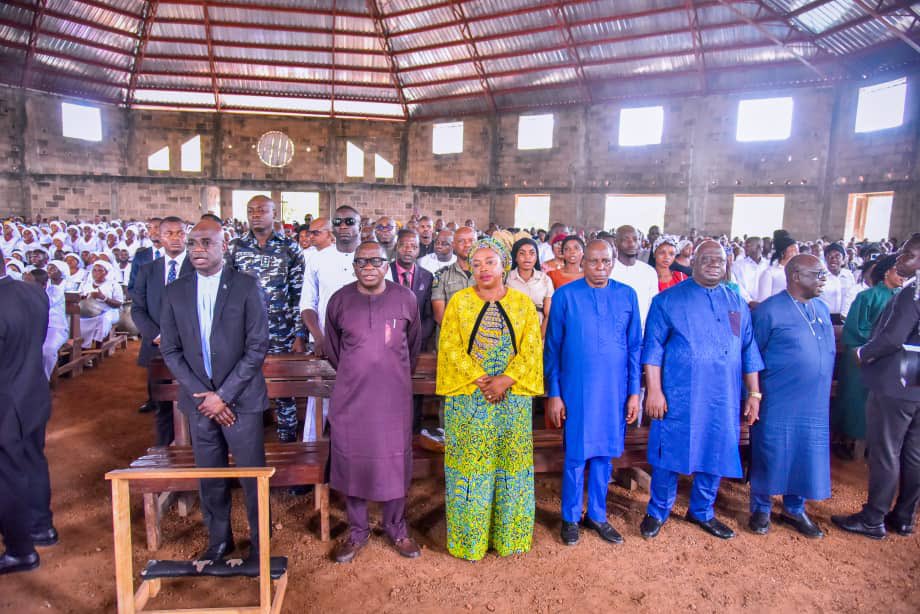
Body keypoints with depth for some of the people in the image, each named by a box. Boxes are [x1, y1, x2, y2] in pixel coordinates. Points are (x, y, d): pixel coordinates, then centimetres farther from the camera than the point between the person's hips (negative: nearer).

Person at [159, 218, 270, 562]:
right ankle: (219, 539, 33)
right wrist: (204, 394, -6)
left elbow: (257, 347, -9)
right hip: (199, 400, 3)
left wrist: (224, 395, -12)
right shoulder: (176, 291, 5)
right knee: (210, 477, 14)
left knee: (253, 475, 5)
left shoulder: (247, 286, -6)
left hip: (241, 399, -3)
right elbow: (171, 350, 5)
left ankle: (260, 542, 23)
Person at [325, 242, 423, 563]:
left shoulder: (405, 297, -4)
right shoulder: (339, 300, -3)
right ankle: (357, 531, 30)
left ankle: (396, 528, 30)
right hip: (350, 396, 1)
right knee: (351, 461, 10)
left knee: (395, 461, 10)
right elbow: (332, 347, 12)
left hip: (394, 396, 0)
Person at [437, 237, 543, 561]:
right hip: (467, 397, -1)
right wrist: (480, 380, -14)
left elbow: (531, 349, -2)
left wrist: (504, 380, -15)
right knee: (469, 465, 4)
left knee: (511, 464, 8)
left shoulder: (522, 303, 5)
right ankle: (469, 538, 20)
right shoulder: (459, 301, 3)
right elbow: (450, 346, -5)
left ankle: (508, 535, 25)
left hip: (513, 398, 1)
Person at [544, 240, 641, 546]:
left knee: (603, 454, 13)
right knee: (576, 455, 7)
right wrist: (553, 394, -4)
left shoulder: (627, 295, 2)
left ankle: (597, 515, 31)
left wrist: (634, 392, 3)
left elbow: (635, 346, 6)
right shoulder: (565, 295, -5)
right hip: (577, 390, -2)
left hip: (614, 391, 3)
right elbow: (552, 348, -2)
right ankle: (570, 518, 25)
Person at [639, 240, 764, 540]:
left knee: (715, 455, 13)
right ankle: (657, 512, 23)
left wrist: (754, 393, 9)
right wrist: (654, 390, -11)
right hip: (678, 397, -4)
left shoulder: (737, 303, 12)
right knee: (670, 454, 4)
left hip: (723, 400, 4)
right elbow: (653, 348, -5)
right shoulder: (669, 300, -1)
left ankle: (702, 512, 33)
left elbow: (748, 352, 14)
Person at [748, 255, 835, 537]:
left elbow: (828, 352, 19)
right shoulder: (769, 310, -11)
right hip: (777, 403, -6)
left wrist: (822, 390, 15)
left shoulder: (822, 309, 10)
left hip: (814, 404, 6)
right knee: (769, 454, 5)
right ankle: (761, 509, 23)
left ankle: (794, 509, 32)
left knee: (805, 456, 13)